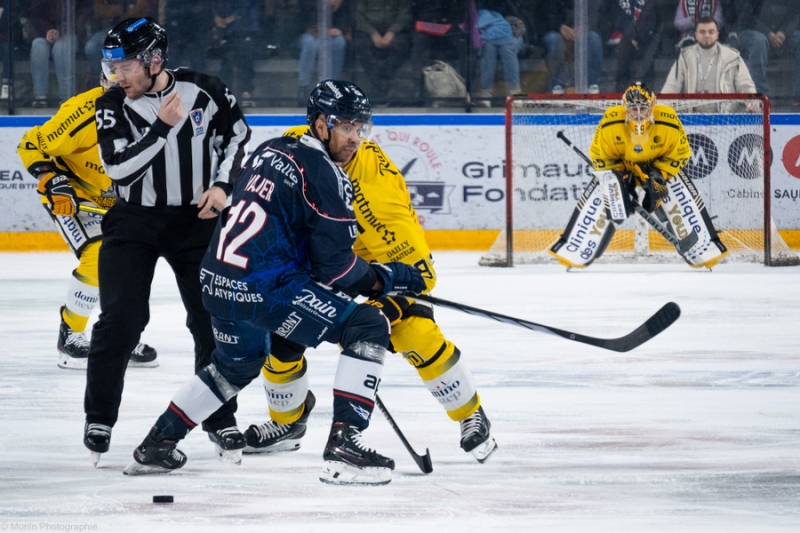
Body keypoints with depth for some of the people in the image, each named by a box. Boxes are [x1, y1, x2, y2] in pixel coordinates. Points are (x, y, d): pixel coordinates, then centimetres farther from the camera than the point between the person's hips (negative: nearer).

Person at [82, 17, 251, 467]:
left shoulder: (204, 91, -11)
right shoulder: (113, 106, -11)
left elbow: (239, 134, 5)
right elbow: (119, 169, -21)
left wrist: (223, 184, -7)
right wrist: (161, 126, -28)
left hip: (197, 219, 0)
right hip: (134, 223, 0)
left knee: (212, 320, 2)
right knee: (120, 321, -9)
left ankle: (220, 418, 17)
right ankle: (99, 420, 3)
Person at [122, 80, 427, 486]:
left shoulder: (271, 151, 16)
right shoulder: (325, 175, -9)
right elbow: (335, 266, -10)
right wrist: (389, 278, 4)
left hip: (218, 282, 9)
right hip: (264, 288, -9)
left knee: (240, 362, 36)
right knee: (368, 327, -7)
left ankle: (156, 445, 42)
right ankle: (344, 446, -15)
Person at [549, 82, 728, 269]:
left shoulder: (669, 122, -31)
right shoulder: (610, 123, -30)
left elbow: (680, 154, -17)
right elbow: (599, 156, -16)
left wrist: (659, 176, -25)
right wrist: (620, 179, -22)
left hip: (661, 166, 0)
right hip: (621, 165, 0)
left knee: (683, 202, -11)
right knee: (597, 201, -10)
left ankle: (704, 249, 1)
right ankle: (573, 251, 0)